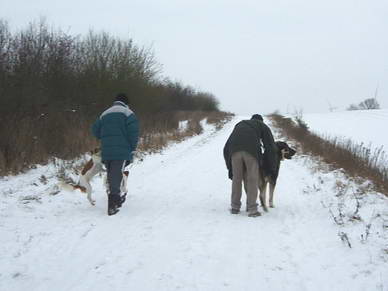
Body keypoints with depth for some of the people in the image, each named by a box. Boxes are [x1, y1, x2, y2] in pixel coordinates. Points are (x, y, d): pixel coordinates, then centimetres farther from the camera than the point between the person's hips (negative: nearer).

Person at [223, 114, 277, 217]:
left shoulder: (240, 125, 39)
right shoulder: (262, 126, 31)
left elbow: (227, 148, 32)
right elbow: (271, 146, 19)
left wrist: (229, 166, 36)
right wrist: (272, 167, 28)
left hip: (235, 150, 3)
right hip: (251, 150, -3)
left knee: (237, 178, 16)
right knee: (252, 180, 6)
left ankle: (235, 207, 20)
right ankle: (252, 209, 4)